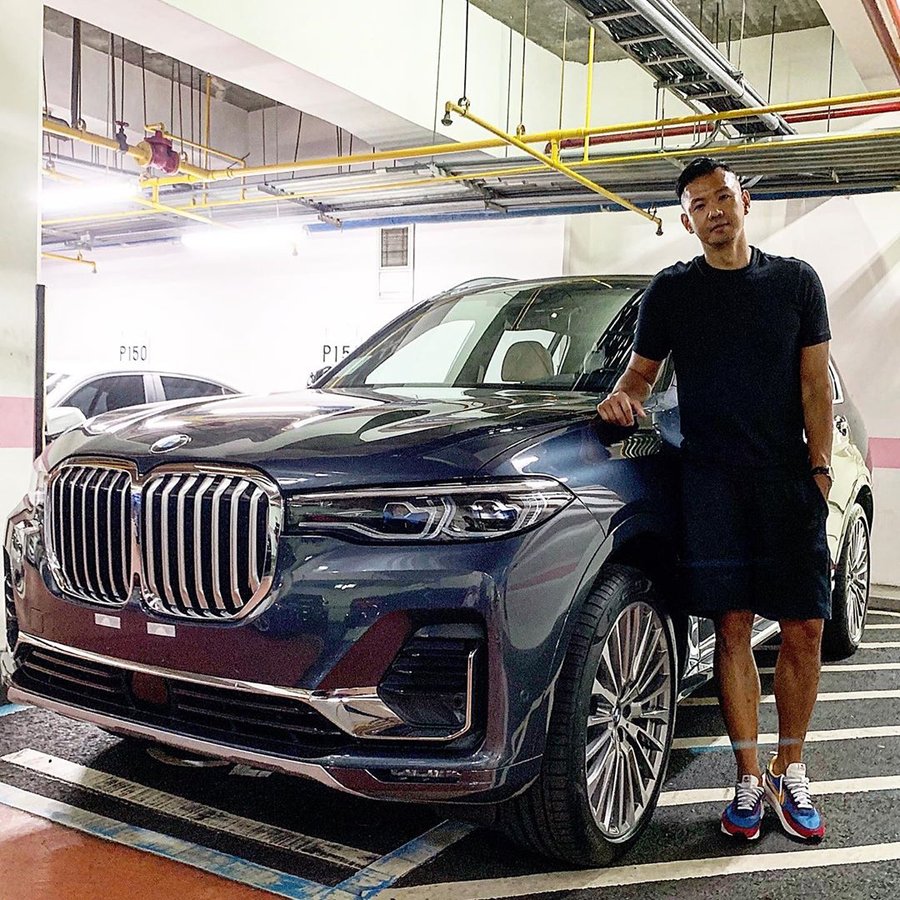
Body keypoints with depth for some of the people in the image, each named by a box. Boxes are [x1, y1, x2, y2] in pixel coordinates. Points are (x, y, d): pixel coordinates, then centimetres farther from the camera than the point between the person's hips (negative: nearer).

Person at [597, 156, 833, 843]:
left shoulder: (795, 281, 11)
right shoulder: (672, 291, 10)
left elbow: (815, 383, 8)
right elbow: (643, 370, 17)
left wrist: (820, 467, -1)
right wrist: (624, 394, -7)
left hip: (789, 477, 1)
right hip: (711, 478, -1)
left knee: (804, 631, 0)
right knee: (733, 627, -2)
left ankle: (790, 771, 17)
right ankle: (751, 779, 9)